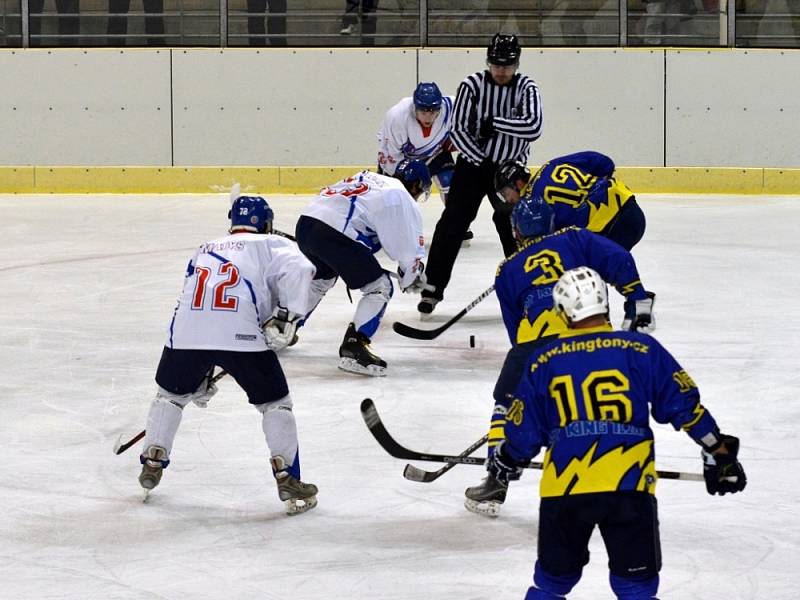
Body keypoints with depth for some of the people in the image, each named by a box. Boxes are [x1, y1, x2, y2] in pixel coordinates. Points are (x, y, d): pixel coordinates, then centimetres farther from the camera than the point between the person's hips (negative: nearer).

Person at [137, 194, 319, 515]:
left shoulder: (204, 251, 34)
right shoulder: (271, 246, 18)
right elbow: (298, 269, -6)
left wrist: (199, 377, 43)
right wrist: (286, 316, -7)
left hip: (186, 332, 4)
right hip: (242, 333, -4)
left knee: (170, 392, 30)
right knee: (275, 402, 11)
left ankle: (152, 462, 35)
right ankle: (288, 480, 4)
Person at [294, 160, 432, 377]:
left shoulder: (369, 179, 28)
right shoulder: (403, 200, 6)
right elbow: (410, 248, 5)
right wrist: (412, 277, 23)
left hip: (305, 223, 8)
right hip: (334, 234, -8)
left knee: (321, 278, 36)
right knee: (379, 287, 2)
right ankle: (353, 347, -10)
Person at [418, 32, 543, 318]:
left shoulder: (526, 88, -7)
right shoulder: (473, 85, -10)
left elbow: (533, 126, -22)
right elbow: (458, 130, -13)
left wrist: (495, 122, -27)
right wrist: (483, 161, -20)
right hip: (472, 163, -1)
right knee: (452, 223, -7)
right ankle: (433, 286, -2)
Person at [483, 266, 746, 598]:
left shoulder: (542, 362, 7)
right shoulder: (641, 350, 2)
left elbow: (523, 433, 13)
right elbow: (685, 406, 2)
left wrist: (506, 461, 34)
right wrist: (720, 451, 14)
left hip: (562, 490, 2)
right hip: (628, 489, -1)